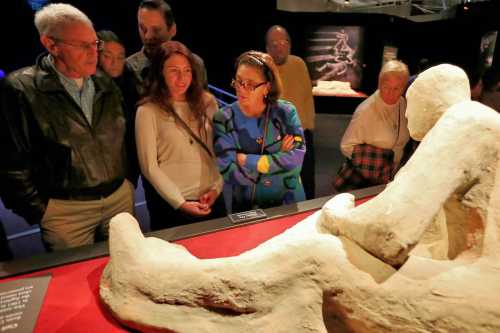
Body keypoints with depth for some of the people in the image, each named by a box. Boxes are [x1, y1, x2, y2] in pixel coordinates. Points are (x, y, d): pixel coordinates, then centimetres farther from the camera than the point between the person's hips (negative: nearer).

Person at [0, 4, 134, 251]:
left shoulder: (105, 85, 5)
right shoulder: (21, 90, -10)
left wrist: (128, 184, 9)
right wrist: (39, 210, -5)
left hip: (120, 198, 4)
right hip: (65, 210, -4)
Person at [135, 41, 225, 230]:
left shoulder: (207, 102, 3)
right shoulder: (148, 111, -7)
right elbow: (149, 166, -8)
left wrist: (216, 187, -5)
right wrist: (180, 202, -12)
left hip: (212, 199, 4)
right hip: (170, 204, -3)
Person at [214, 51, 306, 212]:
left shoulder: (286, 112, -8)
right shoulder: (224, 119, -11)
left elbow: (297, 158, -19)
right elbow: (230, 173, -17)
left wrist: (247, 161, -19)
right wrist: (278, 159, -16)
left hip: (290, 203, 0)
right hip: (247, 207, 0)